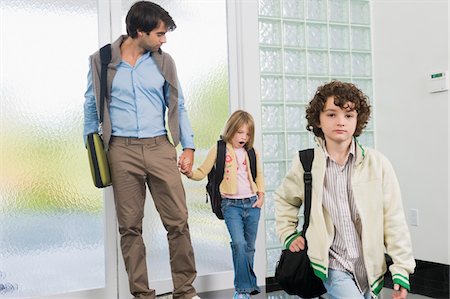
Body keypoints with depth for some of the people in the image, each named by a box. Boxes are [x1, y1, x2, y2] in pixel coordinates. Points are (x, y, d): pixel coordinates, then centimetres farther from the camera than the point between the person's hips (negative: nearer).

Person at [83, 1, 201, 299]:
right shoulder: (101, 61, 3)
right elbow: (92, 108, 12)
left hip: (160, 148, 1)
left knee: (178, 222, -2)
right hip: (122, 151, -1)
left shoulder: (164, 61, 8)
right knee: (130, 227, 3)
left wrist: (189, 146, 4)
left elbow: (178, 107, 12)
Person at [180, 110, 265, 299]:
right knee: (239, 244, -19)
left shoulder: (251, 152, 9)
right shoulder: (219, 149, -1)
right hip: (231, 205, -4)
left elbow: (259, 174, 21)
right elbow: (202, 172, -1)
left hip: (252, 203, 4)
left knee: (249, 247, 9)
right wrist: (190, 173, -21)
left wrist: (261, 196, 10)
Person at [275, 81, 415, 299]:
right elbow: (284, 200, 16)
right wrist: (288, 235, 6)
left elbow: (394, 221, -3)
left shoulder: (377, 164, -7)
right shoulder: (305, 164, -3)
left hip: (371, 267, 1)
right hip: (333, 266, -1)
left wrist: (401, 269, -5)